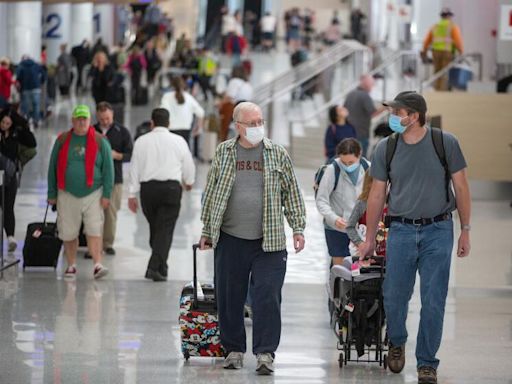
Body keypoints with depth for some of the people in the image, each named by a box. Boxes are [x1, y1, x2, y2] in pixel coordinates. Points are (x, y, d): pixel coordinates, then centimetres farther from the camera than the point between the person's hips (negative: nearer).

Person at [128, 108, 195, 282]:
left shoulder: (141, 141, 1)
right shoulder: (178, 141, 0)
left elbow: (135, 168, 2)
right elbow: (188, 165, 9)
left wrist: (132, 194, 8)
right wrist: (188, 182, 30)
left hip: (148, 188, 2)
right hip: (171, 188, -2)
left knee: (154, 228, 17)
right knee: (165, 230, -3)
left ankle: (160, 267, 26)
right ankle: (156, 266, -16)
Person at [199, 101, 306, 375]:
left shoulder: (277, 155, 5)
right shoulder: (223, 153, 7)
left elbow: (292, 193, 9)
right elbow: (211, 193, 13)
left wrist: (298, 228, 4)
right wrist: (207, 230, 12)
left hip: (269, 241, -1)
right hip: (230, 240, 1)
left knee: (267, 297, -7)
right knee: (229, 298, 5)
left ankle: (265, 352, -3)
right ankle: (233, 350, 18)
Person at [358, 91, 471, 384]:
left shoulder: (445, 143, -3)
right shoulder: (386, 148, 2)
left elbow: (461, 187, 3)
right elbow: (377, 195, 10)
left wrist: (466, 231, 1)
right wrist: (370, 239, 12)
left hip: (438, 231, -2)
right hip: (401, 230, 2)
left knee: (433, 302, -2)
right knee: (394, 297, 3)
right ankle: (397, 343, 32)